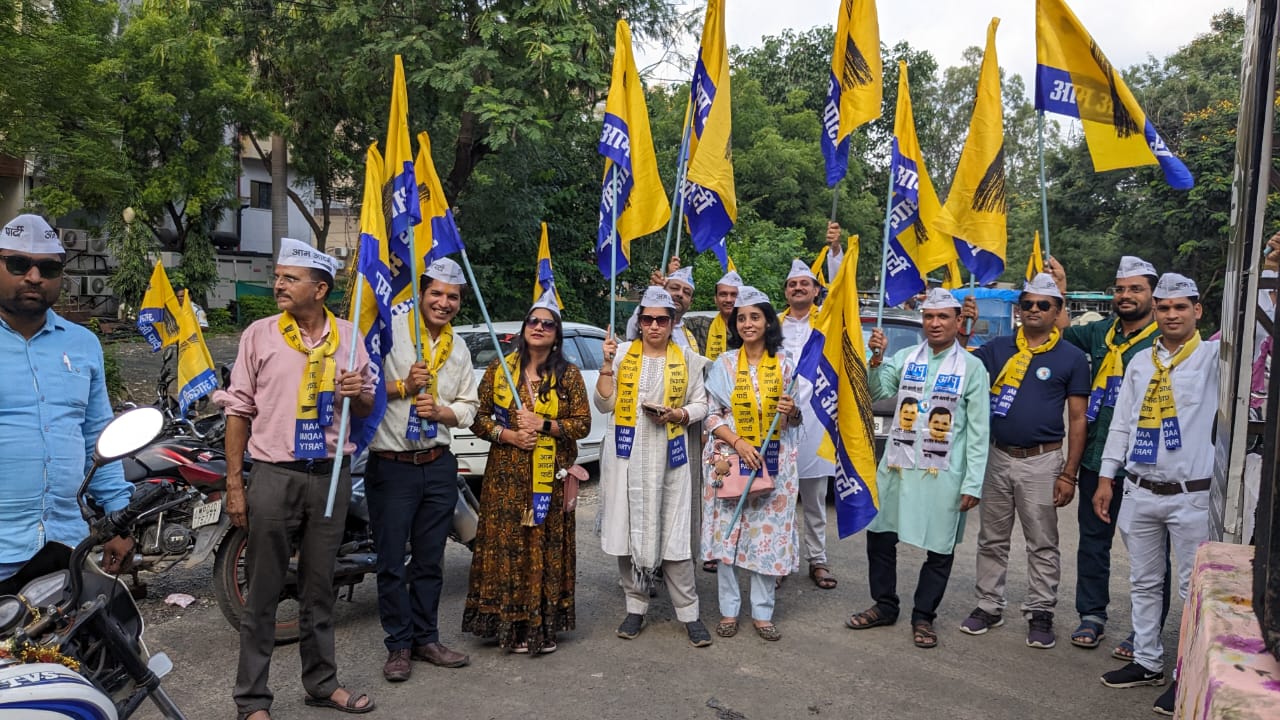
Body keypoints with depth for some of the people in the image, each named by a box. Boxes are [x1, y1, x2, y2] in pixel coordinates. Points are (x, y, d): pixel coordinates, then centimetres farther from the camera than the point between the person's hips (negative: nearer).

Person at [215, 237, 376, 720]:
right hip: (274, 476, -2)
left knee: (319, 588, 14)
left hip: (331, 475, 2)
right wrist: (234, 483, -4)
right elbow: (238, 410, -1)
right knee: (263, 593, 3)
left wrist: (359, 393, -11)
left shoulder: (347, 336, 5)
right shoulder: (260, 334, -1)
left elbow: (367, 408, 13)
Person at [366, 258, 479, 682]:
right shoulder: (390, 331, -7)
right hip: (391, 466, -5)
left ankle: (425, 638, 27)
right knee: (392, 563, 3)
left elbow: (468, 406, 12)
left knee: (430, 560, 14)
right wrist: (402, 386, -20)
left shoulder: (459, 349, 12)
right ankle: (398, 646, 18)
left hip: (439, 466, 5)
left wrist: (441, 411, -8)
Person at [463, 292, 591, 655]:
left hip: (550, 478, 0)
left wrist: (545, 425, -12)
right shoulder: (499, 369, 5)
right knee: (506, 544, -1)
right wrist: (507, 435, -11)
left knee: (546, 546, 2)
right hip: (507, 474, 0)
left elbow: (582, 423, 2)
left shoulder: (569, 375, 4)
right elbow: (477, 417, 5)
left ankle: (544, 626, 15)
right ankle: (509, 624, 13)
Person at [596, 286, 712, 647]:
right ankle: (636, 606, 19)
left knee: (674, 532, -3)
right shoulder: (622, 353, 5)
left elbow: (700, 404, 9)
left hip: (670, 455, -1)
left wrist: (676, 414, -10)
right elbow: (604, 404, 2)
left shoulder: (687, 358, 6)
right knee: (629, 530, 4)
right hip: (627, 455, 1)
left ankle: (688, 613, 7)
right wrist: (607, 364, -8)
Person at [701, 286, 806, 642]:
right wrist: (738, 443, -15)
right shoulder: (724, 364, 1)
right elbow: (712, 415, -1)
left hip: (773, 462, 1)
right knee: (728, 532, 1)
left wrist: (791, 412, -16)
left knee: (768, 532, 2)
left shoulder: (785, 363, 3)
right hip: (730, 458, 0)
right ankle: (728, 610, 15)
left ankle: (762, 612, 16)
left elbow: (794, 419, 8)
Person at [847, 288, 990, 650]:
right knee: (879, 536, 11)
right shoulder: (905, 357, 5)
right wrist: (877, 359, -20)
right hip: (896, 466, 3)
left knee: (940, 549, 6)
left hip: (944, 474, -3)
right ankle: (884, 606, 28)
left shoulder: (972, 368, -3)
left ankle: (923, 617, 24)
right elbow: (877, 393, -5)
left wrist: (972, 484, -8)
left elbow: (979, 431, -4)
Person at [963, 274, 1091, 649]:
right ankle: (989, 606, 24)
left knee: (1043, 544, 5)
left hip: (1042, 462, -3)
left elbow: (1077, 419, -2)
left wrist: (1068, 474, -7)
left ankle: (1041, 613, 18)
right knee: (992, 540, 12)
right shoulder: (998, 348, 6)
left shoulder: (1071, 358, -2)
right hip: (997, 457, 3)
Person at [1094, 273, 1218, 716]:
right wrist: (1106, 477, 9)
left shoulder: (1214, 356, -2)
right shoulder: (1140, 362, 10)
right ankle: (1147, 663, 26)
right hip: (1139, 492, 5)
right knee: (1144, 583, 13)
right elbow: (1121, 423, 12)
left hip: (1191, 494, -5)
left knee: (1195, 588, 2)